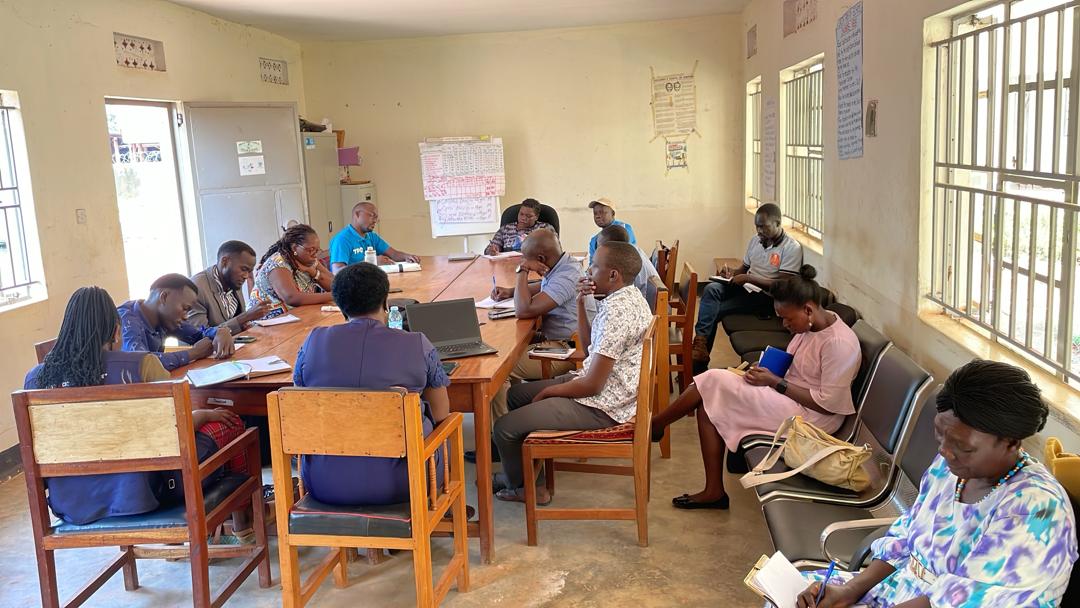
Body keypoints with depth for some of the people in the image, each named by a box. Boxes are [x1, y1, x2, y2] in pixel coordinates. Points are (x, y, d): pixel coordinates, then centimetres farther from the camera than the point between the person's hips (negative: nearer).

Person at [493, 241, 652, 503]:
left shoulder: (616, 311, -27)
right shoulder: (629, 295, 5)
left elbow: (592, 385, -25)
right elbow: (590, 343, 15)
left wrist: (548, 391, -9)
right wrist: (581, 303, 0)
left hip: (601, 406, -11)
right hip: (610, 387, 11)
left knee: (504, 428, -7)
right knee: (517, 393, 21)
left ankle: (519, 486, 21)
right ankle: (525, 466, 33)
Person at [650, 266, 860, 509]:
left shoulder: (839, 343, -22)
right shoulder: (812, 325, 4)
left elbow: (828, 404, -22)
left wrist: (774, 382, -19)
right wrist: (767, 370, -4)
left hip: (810, 417, -9)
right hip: (787, 397, 9)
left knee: (714, 381, -14)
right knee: (709, 405, -7)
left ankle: (655, 425, 6)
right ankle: (713, 491, -2)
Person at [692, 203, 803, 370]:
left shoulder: (792, 248, -10)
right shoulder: (756, 240, 12)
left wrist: (748, 278, -20)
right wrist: (731, 272, -2)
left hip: (767, 298, -6)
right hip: (746, 289, 6)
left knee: (713, 310, -21)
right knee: (711, 289, -24)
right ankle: (700, 342, -30)